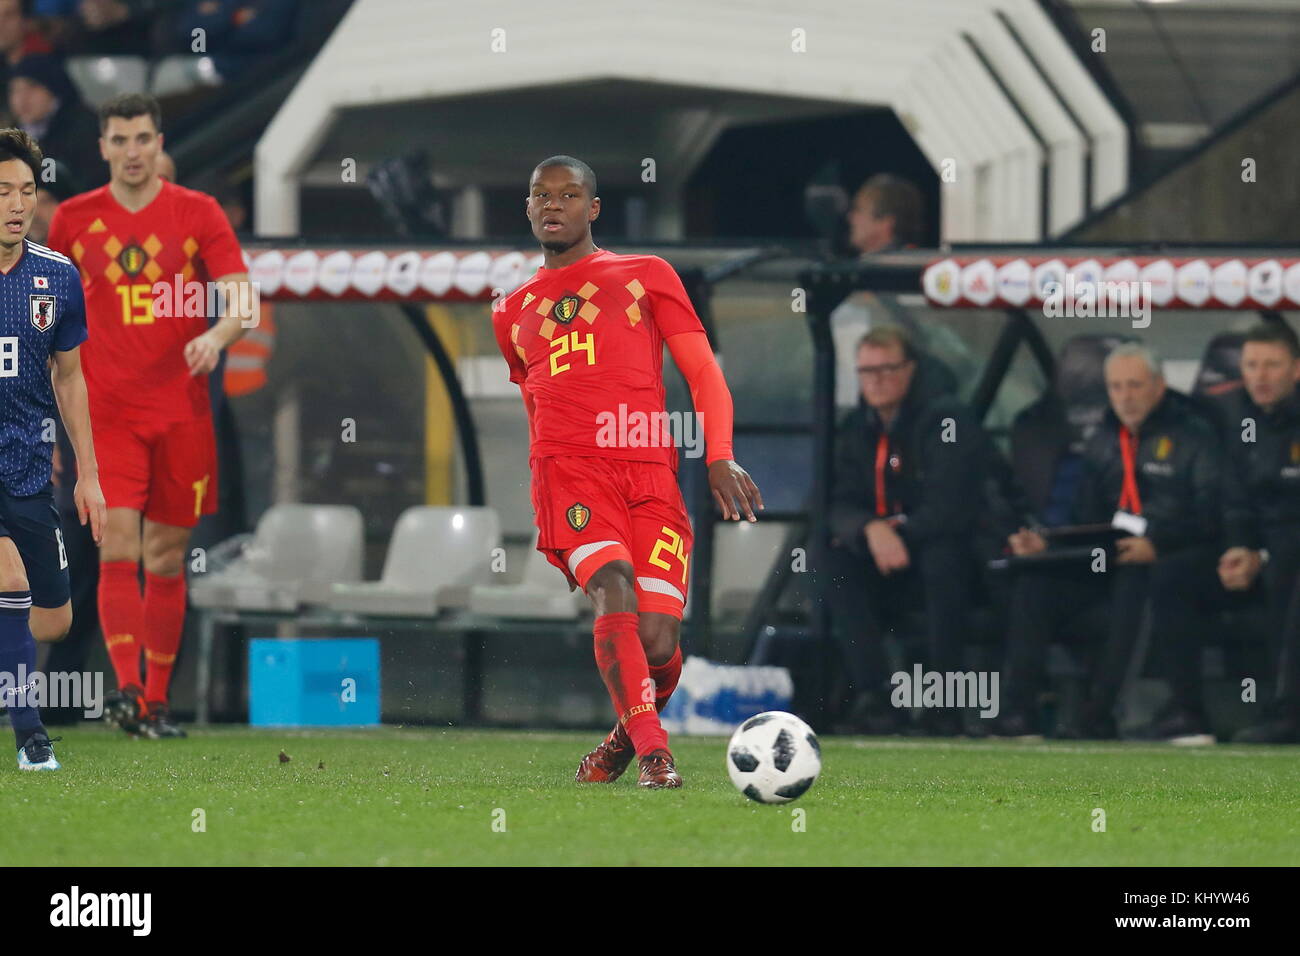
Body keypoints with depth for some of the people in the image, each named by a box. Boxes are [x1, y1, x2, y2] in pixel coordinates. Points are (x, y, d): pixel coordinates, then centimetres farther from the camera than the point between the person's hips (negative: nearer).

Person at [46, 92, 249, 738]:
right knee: (118, 550, -15)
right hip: (107, 412, 0)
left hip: (181, 412, 0)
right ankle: (127, 690, -21)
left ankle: (156, 701, 15)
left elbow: (240, 299, -4)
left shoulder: (198, 214, 2)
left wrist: (217, 335, -26)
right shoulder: (74, 220, 5)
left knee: (166, 558, 6)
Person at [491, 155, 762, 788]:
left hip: (650, 472, -1)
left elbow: (702, 372, 11)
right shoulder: (513, 313, 23)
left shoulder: (646, 277, 15)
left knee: (657, 641, -11)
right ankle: (653, 751, -29)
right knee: (615, 596, -27)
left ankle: (628, 733, 19)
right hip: (567, 470, 1)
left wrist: (720, 456, -5)